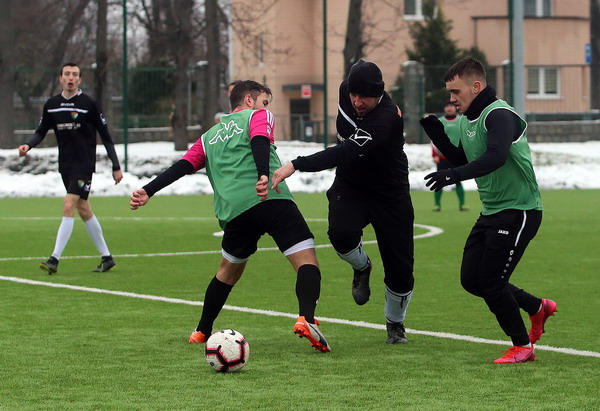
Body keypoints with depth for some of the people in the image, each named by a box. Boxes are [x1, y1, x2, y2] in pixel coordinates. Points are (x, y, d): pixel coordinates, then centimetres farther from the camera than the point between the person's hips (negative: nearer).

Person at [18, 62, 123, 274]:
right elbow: (41, 132, 13)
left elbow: (105, 136, -4)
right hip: (65, 165, 6)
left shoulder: (88, 104, -7)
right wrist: (28, 145, -9)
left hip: (84, 164, -6)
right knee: (83, 210, 11)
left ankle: (55, 259, -18)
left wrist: (116, 166, -5)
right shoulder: (51, 105, 6)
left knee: (68, 207, -15)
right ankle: (106, 257, 21)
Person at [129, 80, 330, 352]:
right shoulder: (259, 116, 16)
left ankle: (202, 332, 33)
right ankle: (305, 319, -31)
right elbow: (259, 142, -6)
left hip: (234, 212, 5)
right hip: (272, 199, -5)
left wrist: (148, 191, 14)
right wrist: (264, 177, -22)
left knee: (228, 270, 26)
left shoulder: (210, 136, 30)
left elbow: (183, 166, 17)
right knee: (306, 260, -7)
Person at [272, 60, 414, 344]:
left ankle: (395, 323, 26)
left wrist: (296, 166, -52)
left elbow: (347, 152, -45)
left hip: (390, 194, -4)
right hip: (349, 187, 4)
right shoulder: (346, 89, -11)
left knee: (400, 270, -4)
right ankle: (361, 267, 7)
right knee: (341, 233, -29)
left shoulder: (387, 117, -34)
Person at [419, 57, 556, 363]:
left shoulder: (499, 115, -19)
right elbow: (463, 160, 21)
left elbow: (495, 157, -36)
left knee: (491, 282, -9)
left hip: (518, 210, -10)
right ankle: (538, 307, 27)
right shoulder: (467, 120, 11)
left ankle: (523, 346, 10)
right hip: (492, 212, 10)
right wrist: (437, 135, 6)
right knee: (471, 279, 8)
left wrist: (454, 175, -47)